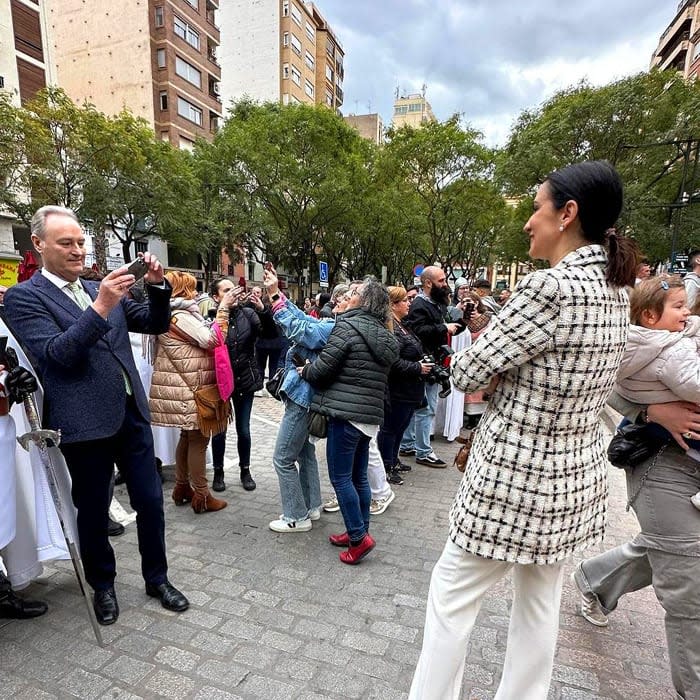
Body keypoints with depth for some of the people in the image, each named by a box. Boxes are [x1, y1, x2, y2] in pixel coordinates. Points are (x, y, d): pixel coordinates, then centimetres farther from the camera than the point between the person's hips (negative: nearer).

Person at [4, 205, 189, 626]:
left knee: (150, 501, 11)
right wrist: (100, 307, -27)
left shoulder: (103, 290, 11)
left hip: (131, 413, 4)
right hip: (86, 421, -4)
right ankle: (103, 585, 37)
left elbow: (156, 324, 8)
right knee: (93, 511, 14)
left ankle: (157, 578, 30)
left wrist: (157, 286, -10)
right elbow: (56, 353, -16)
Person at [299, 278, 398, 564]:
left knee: (340, 477, 2)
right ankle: (359, 531, 28)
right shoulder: (384, 337, 14)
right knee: (359, 476, 17)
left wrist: (305, 371, 10)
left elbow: (322, 368, -12)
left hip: (345, 412, -8)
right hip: (370, 415, 8)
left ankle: (359, 537, 8)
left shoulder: (348, 326, -11)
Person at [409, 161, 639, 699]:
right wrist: (504, 368, 2)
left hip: (518, 477, -8)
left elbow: (466, 373, -18)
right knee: (541, 598, 23)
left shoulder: (551, 287, -24)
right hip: (579, 473, 9)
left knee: (452, 591, 11)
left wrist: (477, 359, 2)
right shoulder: (616, 290, 4)